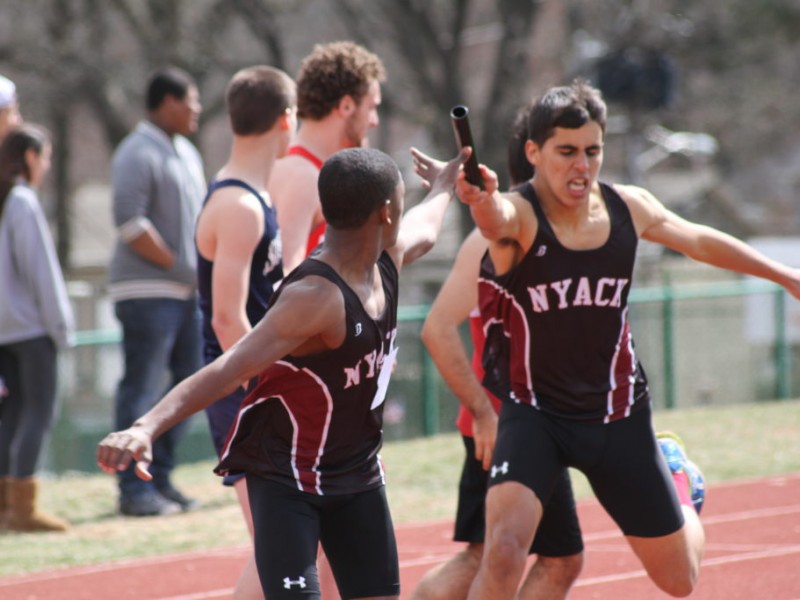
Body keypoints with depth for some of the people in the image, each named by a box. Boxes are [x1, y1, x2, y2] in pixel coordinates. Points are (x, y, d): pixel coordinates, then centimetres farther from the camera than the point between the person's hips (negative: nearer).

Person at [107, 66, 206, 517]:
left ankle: (160, 479, 16)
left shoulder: (187, 154, 18)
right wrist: (178, 266, -16)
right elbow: (130, 222, -19)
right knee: (142, 389, -8)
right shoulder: (139, 154, -11)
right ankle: (134, 489, -6)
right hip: (148, 290, -9)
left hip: (188, 291, 9)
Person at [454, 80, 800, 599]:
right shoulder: (518, 216, -20)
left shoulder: (629, 208, -4)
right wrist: (482, 202, -70)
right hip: (533, 414, -4)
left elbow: (699, 241, 15)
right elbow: (497, 219, -45)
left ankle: (677, 479, 51)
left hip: (618, 415, 4)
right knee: (504, 553, -29)